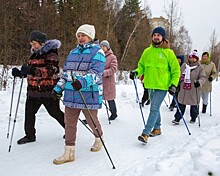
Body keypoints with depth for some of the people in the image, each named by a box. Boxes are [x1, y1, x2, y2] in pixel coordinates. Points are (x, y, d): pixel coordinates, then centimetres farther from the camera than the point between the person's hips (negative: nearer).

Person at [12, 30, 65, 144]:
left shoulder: (51, 54, -11)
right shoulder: (34, 55, 16)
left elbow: (50, 71, -27)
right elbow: (30, 72, 23)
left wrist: (32, 70, -37)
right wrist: (20, 73, 4)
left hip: (48, 91, -7)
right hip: (33, 90, 8)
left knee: (55, 112, 5)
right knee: (29, 112, 5)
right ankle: (30, 135, 19)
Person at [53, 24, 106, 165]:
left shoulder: (97, 52, -5)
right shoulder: (73, 52, 16)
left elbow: (96, 72, -19)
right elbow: (66, 72, 22)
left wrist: (82, 82, -36)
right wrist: (58, 88, 16)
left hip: (89, 94, -6)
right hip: (71, 94, 6)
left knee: (91, 121, 9)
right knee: (69, 122, 5)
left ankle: (99, 139, 41)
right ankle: (69, 152, 15)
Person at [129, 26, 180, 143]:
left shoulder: (168, 52, -5)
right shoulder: (147, 51, 6)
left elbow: (176, 70, 0)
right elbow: (142, 66, 15)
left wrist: (174, 84, -10)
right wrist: (136, 72, -7)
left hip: (162, 86, -5)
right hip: (150, 85, 5)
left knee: (154, 109, -11)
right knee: (155, 108, 17)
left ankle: (145, 133, -12)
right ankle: (157, 128, 33)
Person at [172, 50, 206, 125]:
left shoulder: (200, 67, -3)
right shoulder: (184, 66, 8)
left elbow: (203, 77, -9)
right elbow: (179, 75, 16)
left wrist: (199, 82, -30)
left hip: (194, 90, -3)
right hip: (183, 89, 3)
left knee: (194, 104, 9)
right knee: (181, 104, 5)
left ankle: (193, 118, 29)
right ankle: (177, 118, 11)